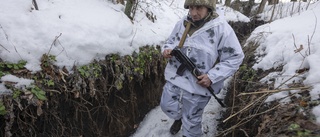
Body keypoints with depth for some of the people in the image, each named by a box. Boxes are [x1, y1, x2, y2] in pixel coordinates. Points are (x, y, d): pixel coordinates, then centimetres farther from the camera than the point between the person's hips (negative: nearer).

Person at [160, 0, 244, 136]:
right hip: (174, 78, 5)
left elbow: (235, 57, -11)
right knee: (168, 106, 22)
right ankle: (179, 117, 56)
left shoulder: (221, 28, -16)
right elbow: (170, 41, 15)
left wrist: (212, 76, -20)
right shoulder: (181, 24, 0)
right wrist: (166, 49, -10)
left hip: (197, 85, -4)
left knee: (191, 121, 14)